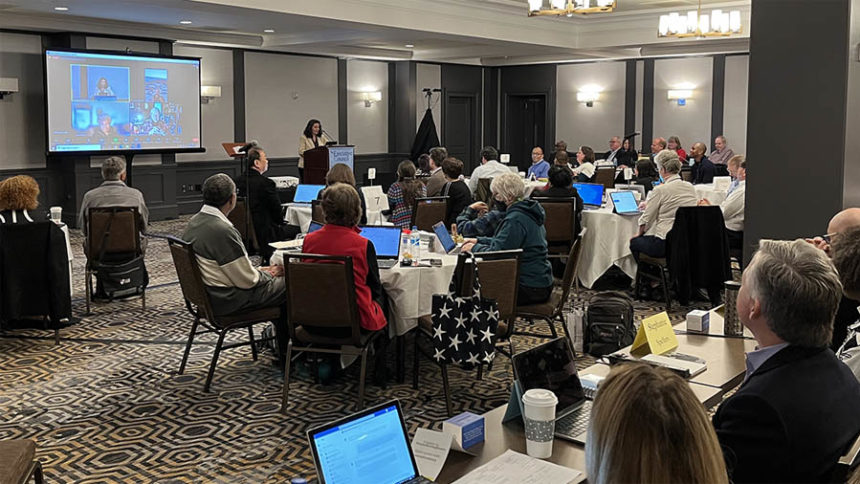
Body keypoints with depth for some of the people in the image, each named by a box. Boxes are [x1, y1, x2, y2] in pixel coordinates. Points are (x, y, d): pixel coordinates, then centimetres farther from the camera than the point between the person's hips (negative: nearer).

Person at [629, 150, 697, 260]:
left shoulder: (660, 190, -13)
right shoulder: (690, 187, 7)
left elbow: (646, 219, -4)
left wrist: (639, 234, 16)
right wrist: (649, 204, 33)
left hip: (664, 244, -7)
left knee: (634, 242, 19)